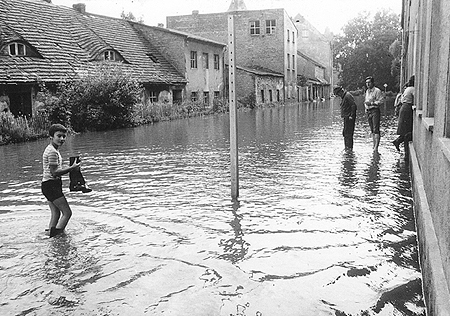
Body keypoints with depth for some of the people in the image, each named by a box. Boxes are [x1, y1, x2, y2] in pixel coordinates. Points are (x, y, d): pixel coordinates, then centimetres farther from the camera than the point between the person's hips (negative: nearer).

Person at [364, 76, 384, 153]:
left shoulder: (377, 91, -7)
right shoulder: (367, 91, 17)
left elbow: (381, 101, -14)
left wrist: (372, 103, -17)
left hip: (375, 111, -8)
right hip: (368, 112, 8)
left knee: (376, 129, -14)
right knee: (372, 130, 10)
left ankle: (376, 147, -20)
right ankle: (374, 146, 15)